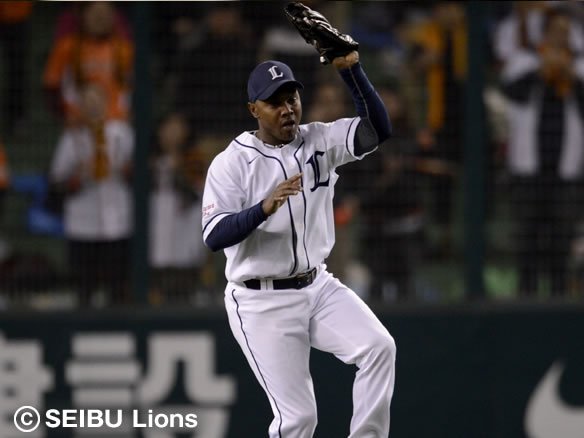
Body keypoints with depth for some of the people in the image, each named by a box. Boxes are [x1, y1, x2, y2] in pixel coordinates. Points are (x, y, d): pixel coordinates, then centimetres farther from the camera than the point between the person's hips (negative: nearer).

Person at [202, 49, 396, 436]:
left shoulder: (319, 141, 2)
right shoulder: (231, 163, -11)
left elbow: (379, 130, -13)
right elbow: (214, 237, -21)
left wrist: (351, 69, -23)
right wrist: (265, 207, -37)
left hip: (318, 287, 5)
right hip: (262, 303, -5)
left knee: (379, 347, -19)